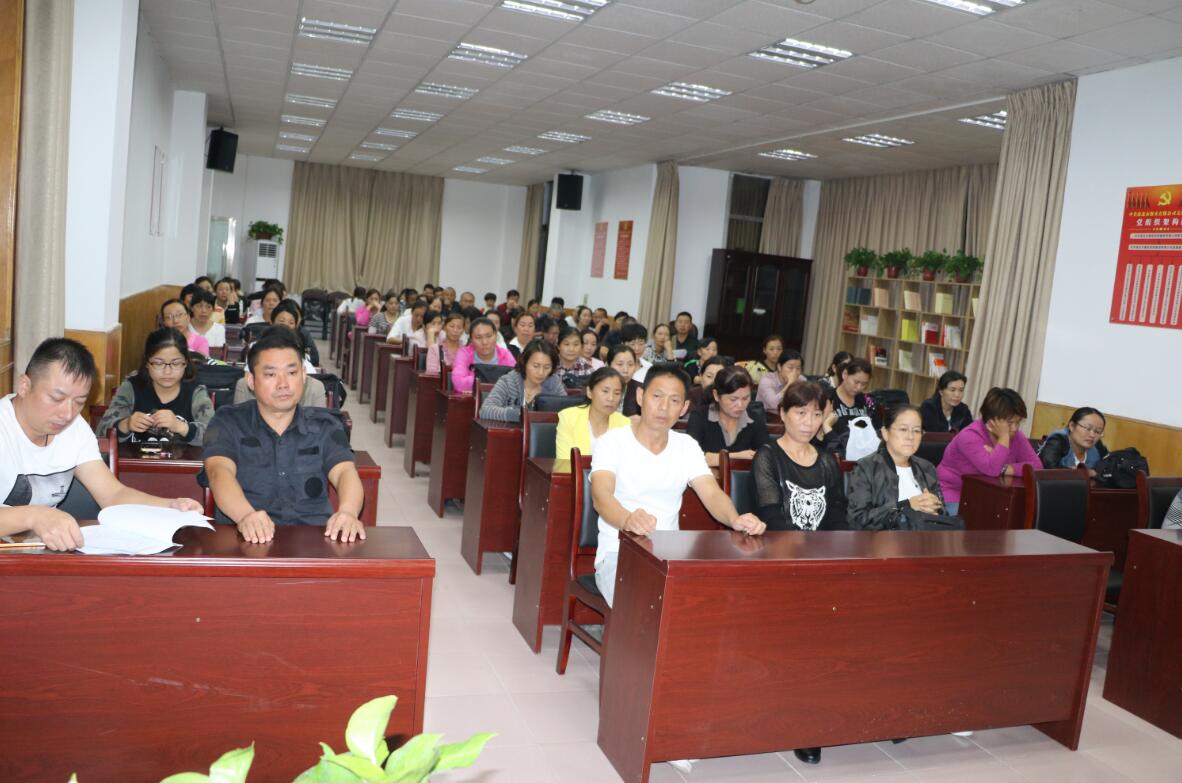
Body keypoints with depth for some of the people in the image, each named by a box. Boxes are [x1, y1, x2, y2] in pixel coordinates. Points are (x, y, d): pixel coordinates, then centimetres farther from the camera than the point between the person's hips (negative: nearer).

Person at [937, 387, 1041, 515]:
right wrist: (1004, 437, -28)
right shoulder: (970, 436, -21)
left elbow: (1036, 466, -10)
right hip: (955, 494, -6)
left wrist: (1003, 469, -21)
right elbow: (991, 470, -32)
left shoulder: (1016, 436, 1)